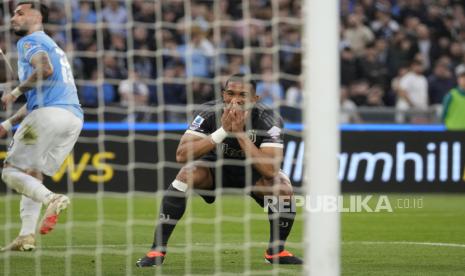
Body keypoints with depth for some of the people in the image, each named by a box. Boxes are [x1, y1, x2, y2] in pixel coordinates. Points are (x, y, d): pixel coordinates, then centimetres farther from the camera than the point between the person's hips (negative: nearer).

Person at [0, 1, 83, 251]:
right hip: (74, 117, 8)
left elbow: (45, 69, -18)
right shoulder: (50, 45, 32)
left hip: (49, 114, -8)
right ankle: (27, 236, 3)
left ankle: (51, 199, -29)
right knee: (33, 173, 16)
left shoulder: (30, 41, 4)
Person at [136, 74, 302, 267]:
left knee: (282, 188, -28)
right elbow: (181, 155, -34)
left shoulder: (268, 120, -27)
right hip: (215, 166, 0)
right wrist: (223, 131, -41)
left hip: (251, 171, 0)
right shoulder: (209, 113, -25)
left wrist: (240, 132, -42)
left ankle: (276, 251, -2)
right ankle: (157, 250, -24)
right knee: (188, 174, -31)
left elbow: (270, 170, -37)